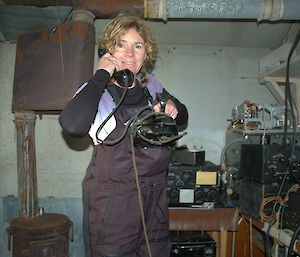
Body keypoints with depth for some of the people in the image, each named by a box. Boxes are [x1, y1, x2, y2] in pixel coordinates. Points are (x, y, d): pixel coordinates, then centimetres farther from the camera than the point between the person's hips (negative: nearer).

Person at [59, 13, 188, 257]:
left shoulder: (151, 87, 8)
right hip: (112, 199, -5)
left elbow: (183, 118, 22)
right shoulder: (97, 92, -7)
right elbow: (73, 125, -31)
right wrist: (102, 75, -21)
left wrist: (173, 107, -2)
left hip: (155, 196, 5)